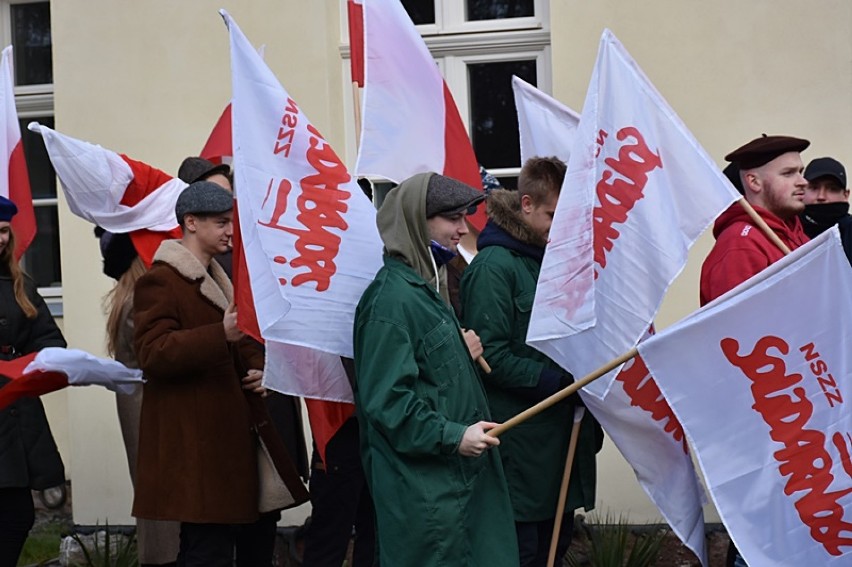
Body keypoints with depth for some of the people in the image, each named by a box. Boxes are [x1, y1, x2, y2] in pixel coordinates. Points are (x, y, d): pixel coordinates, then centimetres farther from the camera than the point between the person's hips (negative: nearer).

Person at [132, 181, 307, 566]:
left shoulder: (217, 278, 22)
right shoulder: (159, 281, -9)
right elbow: (152, 353, -20)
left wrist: (257, 369, 8)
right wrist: (221, 335, -32)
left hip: (237, 432, 10)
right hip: (198, 440, -10)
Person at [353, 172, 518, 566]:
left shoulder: (428, 286, 15)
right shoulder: (393, 297, -17)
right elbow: (385, 398, -21)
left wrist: (463, 354, 9)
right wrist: (452, 436, -20)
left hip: (455, 474, 10)